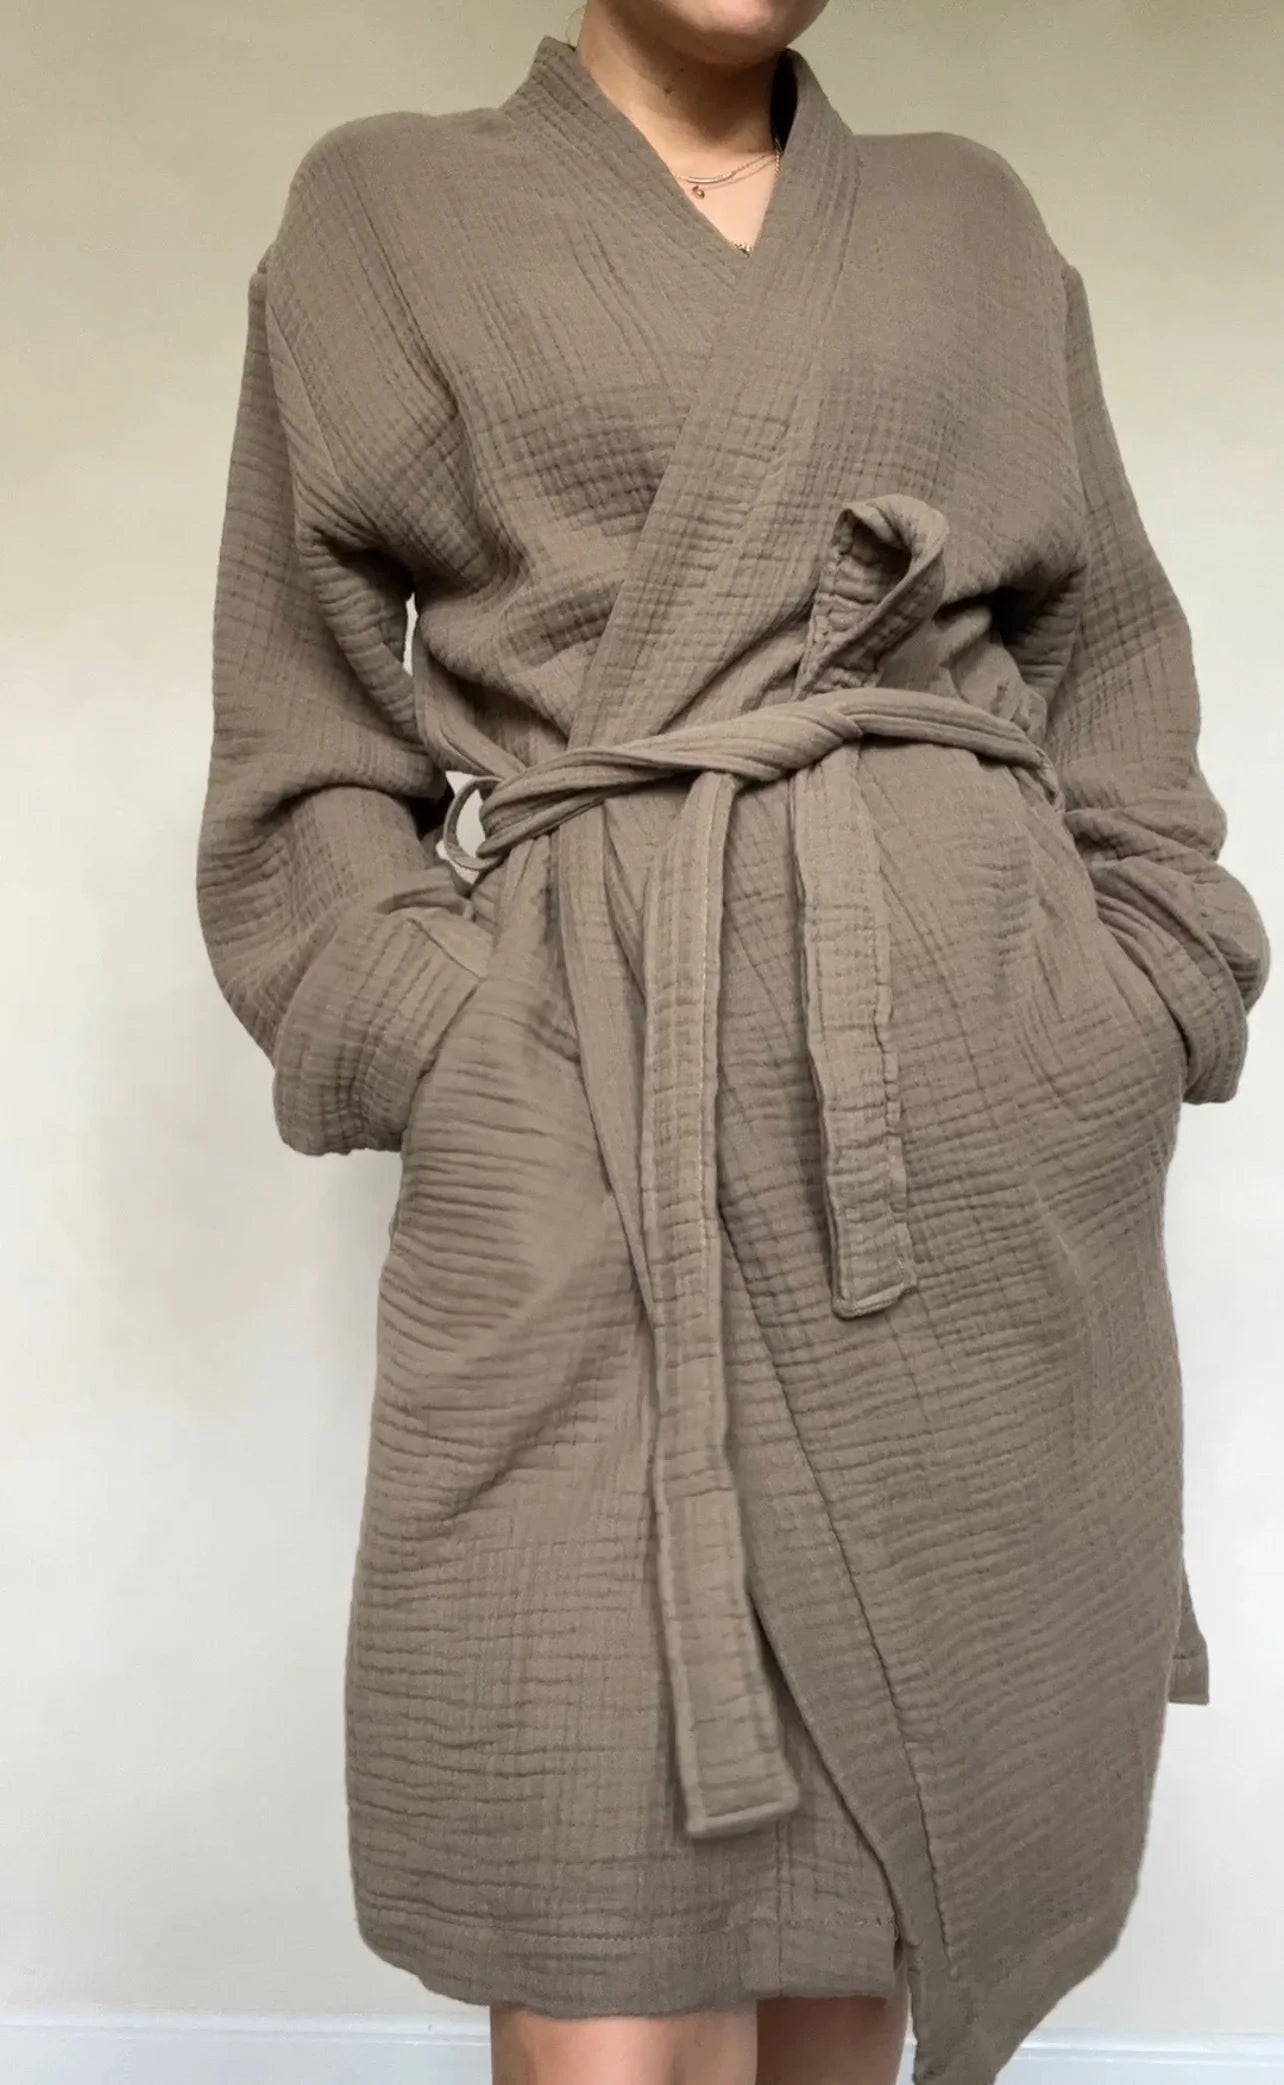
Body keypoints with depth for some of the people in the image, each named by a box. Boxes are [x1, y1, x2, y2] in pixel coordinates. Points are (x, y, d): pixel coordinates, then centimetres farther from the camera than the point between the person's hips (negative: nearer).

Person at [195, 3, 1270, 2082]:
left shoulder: (976, 223, 19)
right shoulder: (387, 212, 12)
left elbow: (1115, 674, 17)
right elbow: (306, 737, 8)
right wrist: (432, 1035, -6)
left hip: (993, 1101, 3)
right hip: (581, 1118, -2)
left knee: (904, 1816, 9)